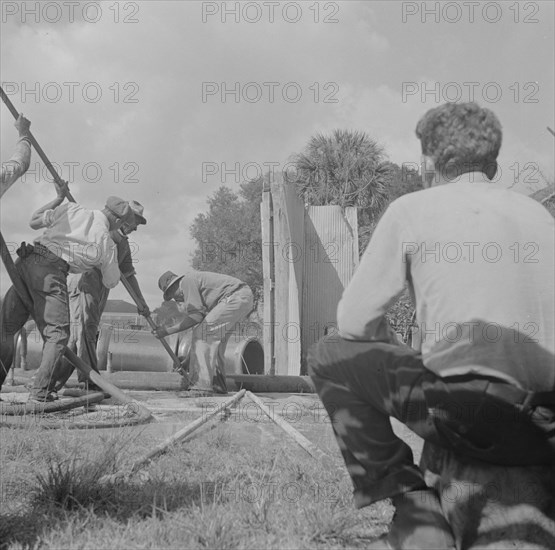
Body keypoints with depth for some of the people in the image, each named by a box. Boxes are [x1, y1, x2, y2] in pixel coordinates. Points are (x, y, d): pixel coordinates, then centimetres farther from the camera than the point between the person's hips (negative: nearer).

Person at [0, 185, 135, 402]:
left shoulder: (71, 209, 13)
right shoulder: (107, 243, 9)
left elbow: (34, 221, 20)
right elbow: (111, 282, 23)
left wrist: (59, 198, 32)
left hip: (25, 262, 4)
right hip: (51, 272, -4)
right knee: (57, 333, 5)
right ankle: (40, 390, -8)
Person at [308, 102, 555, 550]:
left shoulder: (413, 209, 7)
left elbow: (355, 320, 6)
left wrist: (404, 361, 26)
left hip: (475, 411, -6)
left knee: (331, 358, 10)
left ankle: (413, 503, 4)